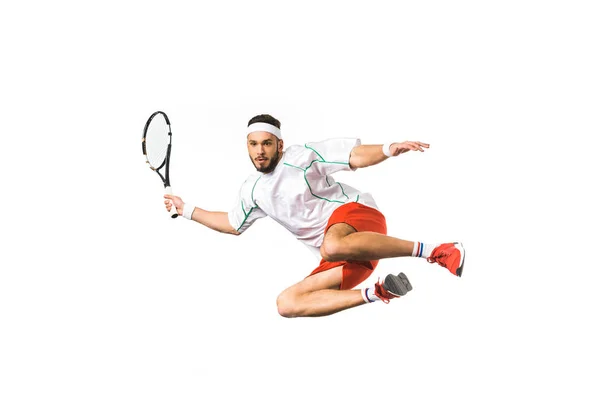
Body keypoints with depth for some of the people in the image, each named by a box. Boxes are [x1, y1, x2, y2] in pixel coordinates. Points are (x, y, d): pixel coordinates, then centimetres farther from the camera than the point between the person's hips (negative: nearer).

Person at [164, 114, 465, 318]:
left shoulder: (302, 155, -2)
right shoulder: (252, 189, 16)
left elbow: (356, 156, -8)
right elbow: (233, 224, 33)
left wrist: (389, 149, -28)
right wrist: (187, 210, 32)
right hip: (340, 260, 7)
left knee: (333, 246, -44)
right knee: (287, 303, -11)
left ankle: (435, 251, -36)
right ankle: (379, 293, -14)